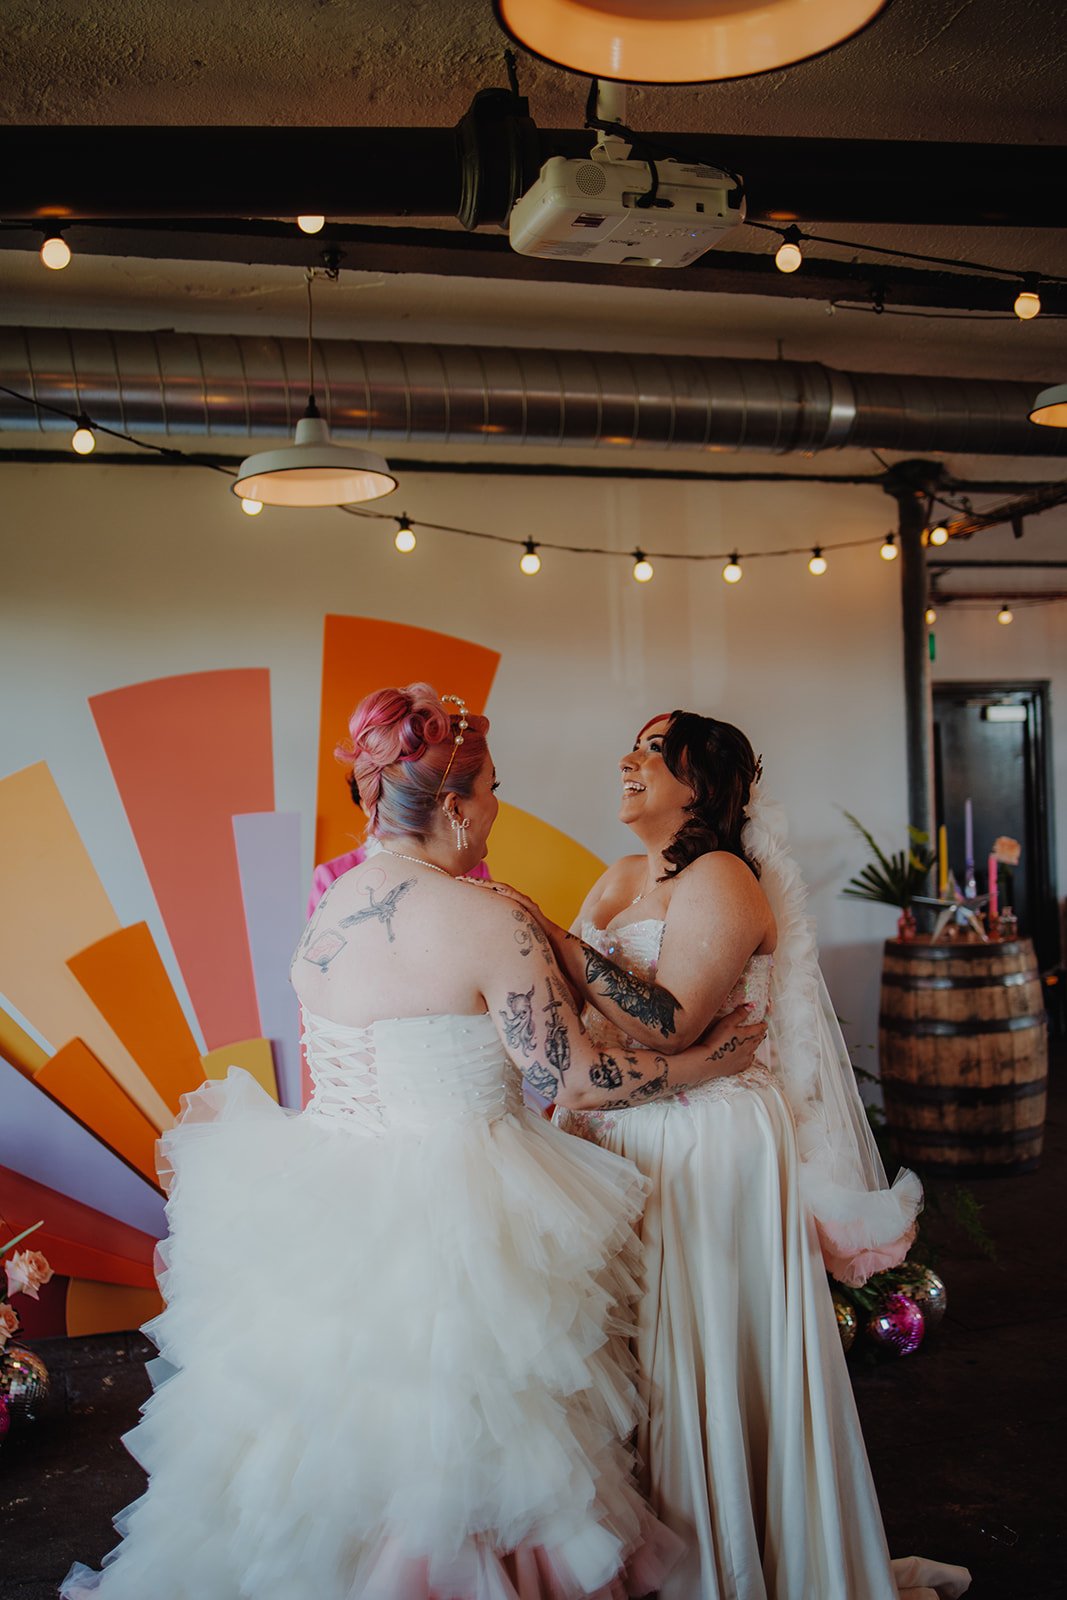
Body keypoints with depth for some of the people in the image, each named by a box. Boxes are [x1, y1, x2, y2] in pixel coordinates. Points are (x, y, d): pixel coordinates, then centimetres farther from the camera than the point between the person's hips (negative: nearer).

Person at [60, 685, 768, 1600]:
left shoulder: (331, 901, 3)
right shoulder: (488, 922, -18)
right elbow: (573, 1081, -15)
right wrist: (709, 1062, 0)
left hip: (327, 1200, 7)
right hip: (447, 1219, -7)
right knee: (447, 1453, 11)